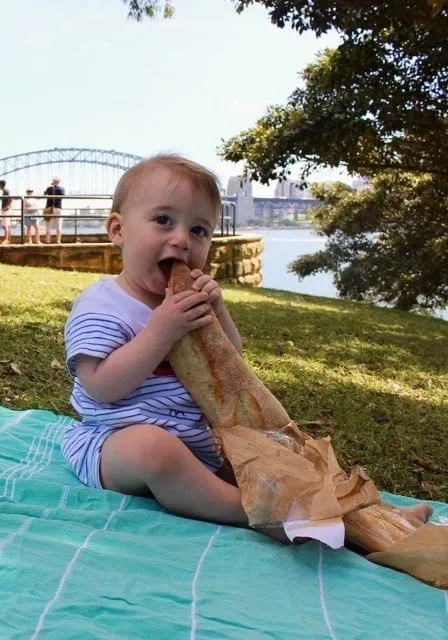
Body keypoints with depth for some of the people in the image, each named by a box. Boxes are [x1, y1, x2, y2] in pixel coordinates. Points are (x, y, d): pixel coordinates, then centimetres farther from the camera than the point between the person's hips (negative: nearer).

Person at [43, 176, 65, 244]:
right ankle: (58, 241, -3)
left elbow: (44, 193, 21)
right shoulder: (62, 189, -1)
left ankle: (48, 241, 0)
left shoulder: (49, 188, 2)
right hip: (58, 208, 0)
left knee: (48, 226, 5)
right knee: (58, 226, 3)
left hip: (49, 208, 1)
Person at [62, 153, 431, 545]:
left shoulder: (185, 303, 8)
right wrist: (161, 332, -29)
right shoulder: (101, 306, -12)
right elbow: (101, 387, -22)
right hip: (116, 440, -7)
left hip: (196, 444, 7)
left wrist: (218, 313, -8)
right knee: (153, 446, -37)